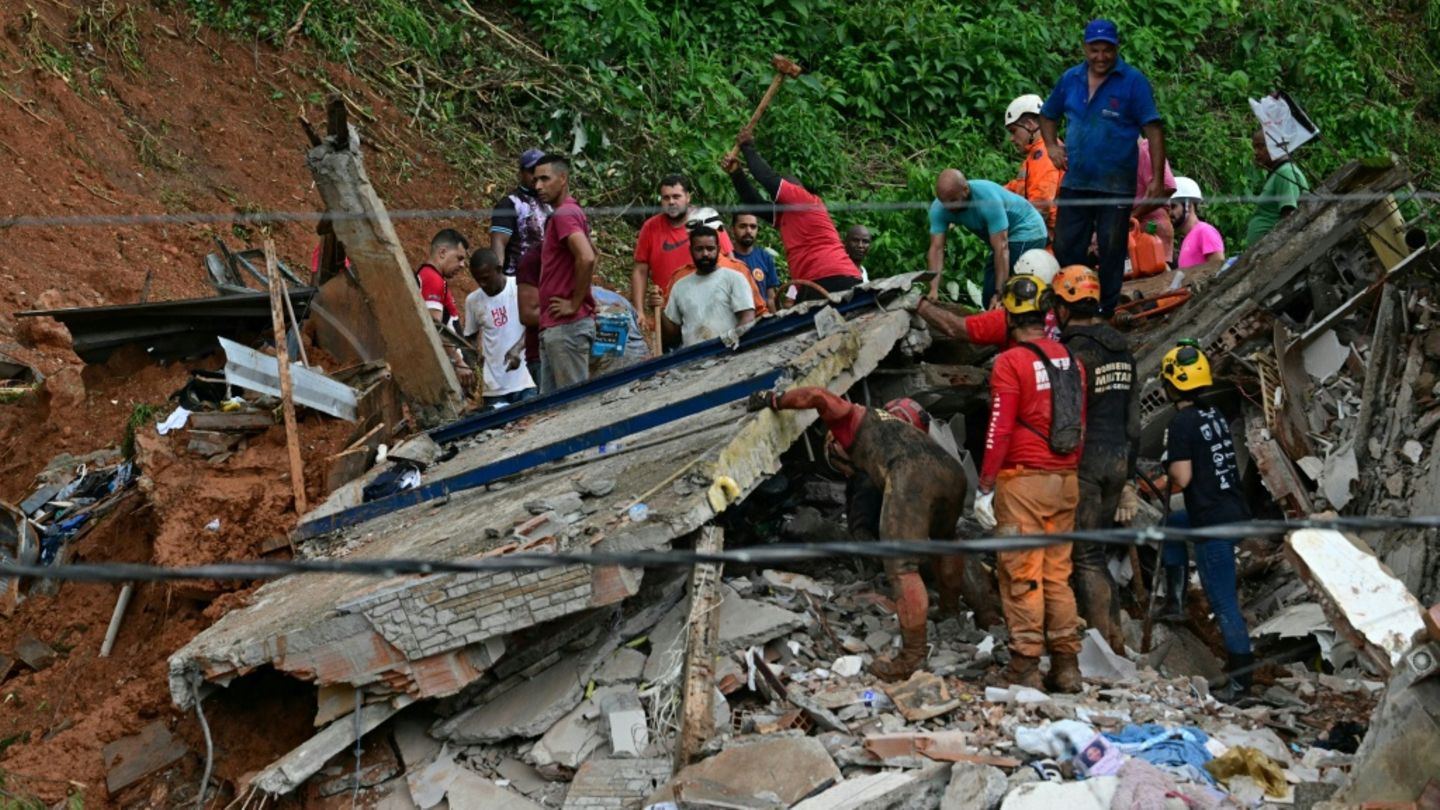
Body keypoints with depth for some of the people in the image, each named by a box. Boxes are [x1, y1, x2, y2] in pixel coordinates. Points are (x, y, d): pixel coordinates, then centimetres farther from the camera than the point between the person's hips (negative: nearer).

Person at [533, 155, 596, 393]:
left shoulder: (564, 214, -12)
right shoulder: (569, 213, 18)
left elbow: (587, 259, -27)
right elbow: (589, 257, 30)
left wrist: (575, 304, -18)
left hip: (566, 326, -10)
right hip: (553, 328, 10)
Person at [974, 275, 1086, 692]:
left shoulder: (1011, 363, -10)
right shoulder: (1070, 360, 9)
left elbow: (1000, 430, -14)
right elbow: (1079, 423, 15)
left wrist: (985, 488, -9)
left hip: (1023, 482, -6)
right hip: (1066, 482, 6)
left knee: (1022, 576, -2)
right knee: (1058, 575, 11)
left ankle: (1025, 666, -1)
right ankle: (1066, 664, 12)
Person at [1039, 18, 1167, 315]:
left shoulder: (1133, 82, -7)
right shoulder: (1070, 79, 7)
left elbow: (1153, 130, -10)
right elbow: (1048, 116, 23)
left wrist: (1157, 178, -16)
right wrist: (1051, 146, 5)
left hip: (1116, 186, -4)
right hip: (1074, 182, 4)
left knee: (1111, 252, 3)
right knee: (1065, 248, 8)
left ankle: (1106, 311, 10)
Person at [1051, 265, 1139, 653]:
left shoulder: (1074, 352, -15)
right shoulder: (1122, 349, 12)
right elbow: (1133, 419, 15)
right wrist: (1128, 479, 20)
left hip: (1085, 461, -8)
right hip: (1119, 459, 8)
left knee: (1085, 557, -1)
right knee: (1096, 553, 16)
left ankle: (1103, 641, -1)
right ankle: (1116, 640, 18)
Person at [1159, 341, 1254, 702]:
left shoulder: (1181, 423, -14)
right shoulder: (1216, 416, 11)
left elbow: (1183, 477, -17)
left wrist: (1168, 468, 5)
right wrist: (1170, 480, 23)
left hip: (1213, 522, -9)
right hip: (1235, 511, 9)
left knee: (1223, 600, -4)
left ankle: (1241, 678, -1)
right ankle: (1176, 604, 34)